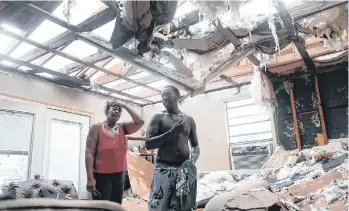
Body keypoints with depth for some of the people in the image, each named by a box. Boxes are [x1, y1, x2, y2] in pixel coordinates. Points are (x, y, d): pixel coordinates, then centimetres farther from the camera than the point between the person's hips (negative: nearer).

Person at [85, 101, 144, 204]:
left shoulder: (123, 128, 5)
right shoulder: (96, 128, -8)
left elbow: (140, 122, -8)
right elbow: (89, 153, -12)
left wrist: (125, 106, -5)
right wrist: (90, 178, -18)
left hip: (119, 176, 5)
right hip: (101, 176, -5)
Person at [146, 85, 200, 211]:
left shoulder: (189, 120, 12)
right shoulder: (158, 118, 2)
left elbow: (195, 145, 16)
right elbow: (148, 144, -8)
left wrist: (193, 160, -6)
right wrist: (172, 132, -15)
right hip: (163, 169, -3)